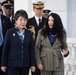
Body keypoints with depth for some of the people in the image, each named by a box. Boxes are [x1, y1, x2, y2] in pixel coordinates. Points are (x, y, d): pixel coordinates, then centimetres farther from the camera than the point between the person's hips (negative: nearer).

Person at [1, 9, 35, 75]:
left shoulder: (29, 33, 8)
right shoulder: (10, 32, -1)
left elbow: (32, 49, 7)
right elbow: (5, 49, 0)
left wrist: (33, 64, 3)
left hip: (25, 65, 3)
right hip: (13, 65, -3)